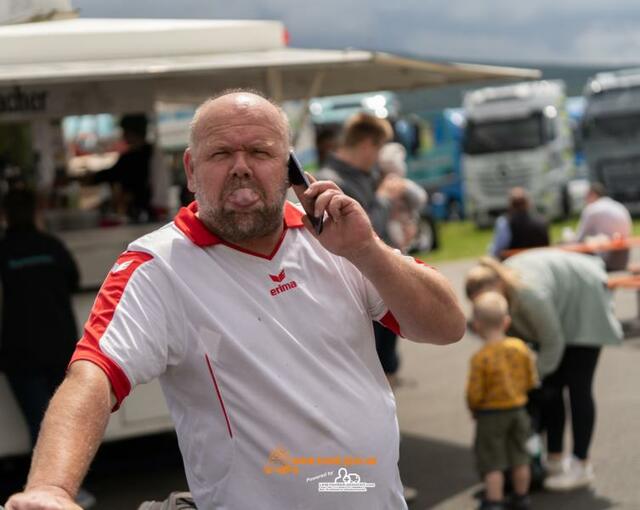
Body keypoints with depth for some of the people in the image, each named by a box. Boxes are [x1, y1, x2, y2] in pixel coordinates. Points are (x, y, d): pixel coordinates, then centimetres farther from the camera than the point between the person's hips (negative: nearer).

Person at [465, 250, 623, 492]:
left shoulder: (529, 295, -39)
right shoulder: (495, 285, -14)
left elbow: (553, 343, -27)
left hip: (585, 303, -8)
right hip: (561, 308, 8)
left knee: (577, 386, -8)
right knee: (551, 385, 4)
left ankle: (582, 466, -3)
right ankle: (555, 459, 12)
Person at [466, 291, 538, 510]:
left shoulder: (481, 358, -23)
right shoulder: (520, 347, -8)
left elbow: (475, 394, -19)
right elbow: (531, 381, 1)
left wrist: (473, 408, 2)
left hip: (490, 414, -5)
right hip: (518, 410, 5)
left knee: (492, 463, 6)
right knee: (519, 458, 18)